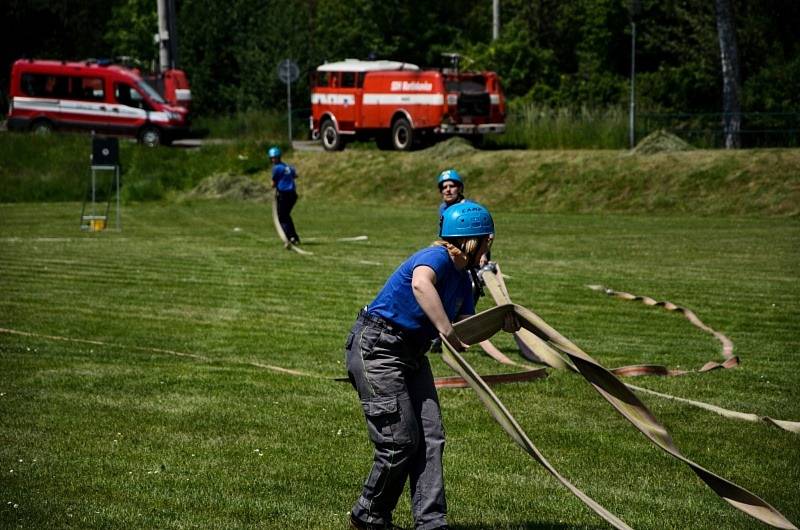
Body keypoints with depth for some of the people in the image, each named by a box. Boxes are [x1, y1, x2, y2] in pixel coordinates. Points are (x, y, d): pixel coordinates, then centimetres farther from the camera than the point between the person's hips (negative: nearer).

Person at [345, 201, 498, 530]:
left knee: (430, 438, 0)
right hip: (376, 351, -10)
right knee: (401, 443, -8)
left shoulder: (463, 279, 11)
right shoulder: (437, 257, -19)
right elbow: (420, 284, -43)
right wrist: (447, 330, -47)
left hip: (410, 355, 10)